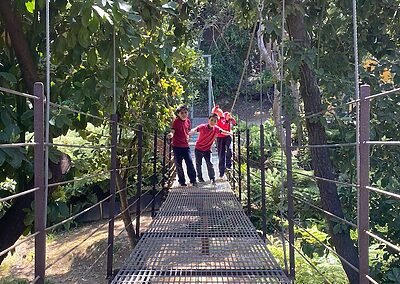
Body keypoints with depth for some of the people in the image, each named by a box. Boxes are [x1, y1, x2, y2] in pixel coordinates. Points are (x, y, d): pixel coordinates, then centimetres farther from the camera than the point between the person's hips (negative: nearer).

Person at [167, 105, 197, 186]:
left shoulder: (188, 121, 7)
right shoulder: (176, 121, -9)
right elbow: (172, 131, -18)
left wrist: (187, 136, 3)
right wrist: (171, 134, -39)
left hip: (186, 145, 4)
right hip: (177, 146, -3)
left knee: (190, 163, -1)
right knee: (178, 164, 4)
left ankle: (193, 180, 9)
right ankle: (182, 181, 16)